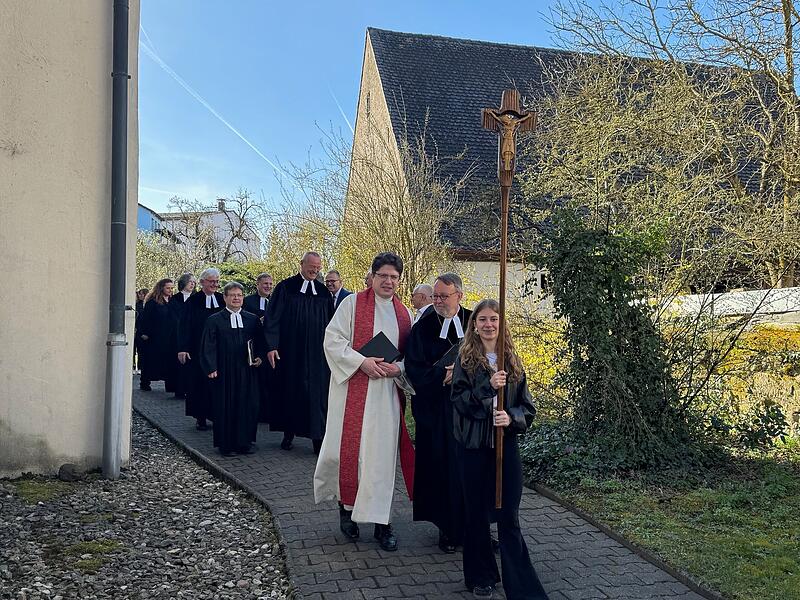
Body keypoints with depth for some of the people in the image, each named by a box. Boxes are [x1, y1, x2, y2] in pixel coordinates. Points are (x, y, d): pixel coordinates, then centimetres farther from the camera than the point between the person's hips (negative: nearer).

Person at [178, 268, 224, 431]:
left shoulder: (222, 300, 6)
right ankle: (201, 417, 10)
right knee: (199, 382, 2)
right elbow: (184, 325, -5)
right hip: (199, 350, -2)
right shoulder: (193, 301, -1)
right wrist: (183, 348, -13)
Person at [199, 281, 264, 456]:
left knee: (248, 406, 2)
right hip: (224, 373, -2)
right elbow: (207, 347, 0)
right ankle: (225, 444, 10)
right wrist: (211, 368, -9)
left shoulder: (252, 319, 10)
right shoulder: (214, 320, 2)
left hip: (247, 371, 3)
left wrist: (259, 357, -4)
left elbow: (260, 343, 13)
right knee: (225, 407, 1)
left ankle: (244, 442, 13)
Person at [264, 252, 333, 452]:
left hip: (317, 354, 2)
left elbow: (330, 322, 12)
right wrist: (271, 346, -12)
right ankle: (288, 432, 19)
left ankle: (317, 435, 2)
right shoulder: (285, 287, -1)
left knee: (317, 392, -1)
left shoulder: (323, 291, 8)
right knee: (289, 390, 7)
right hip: (290, 351, -2)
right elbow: (272, 318, -4)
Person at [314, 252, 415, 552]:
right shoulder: (352, 303, 0)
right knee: (349, 447, -1)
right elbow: (333, 340, -6)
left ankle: (381, 520, 11)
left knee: (383, 453, 3)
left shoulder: (404, 313, 12)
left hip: (388, 390, 3)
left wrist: (399, 368, -7)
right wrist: (362, 362, -17)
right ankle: (347, 506, 23)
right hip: (353, 388, -3)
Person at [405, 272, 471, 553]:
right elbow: (414, 369, -4)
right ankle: (448, 528, 14)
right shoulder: (423, 327, 1)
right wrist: (443, 376, -18)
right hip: (437, 410, -1)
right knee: (443, 465, 2)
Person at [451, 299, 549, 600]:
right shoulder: (465, 359, 1)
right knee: (477, 512, 8)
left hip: (506, 445, 1)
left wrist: (511, 418, -13)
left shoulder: (512, 360, 7)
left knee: (509, 518, 1)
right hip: (474, 447, -1)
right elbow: (459, 401, -7)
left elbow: (527, 406, 7)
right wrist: (488, 386, -21)